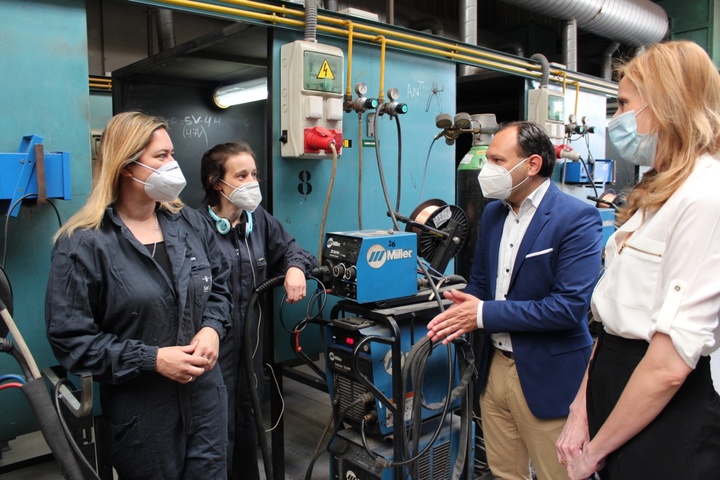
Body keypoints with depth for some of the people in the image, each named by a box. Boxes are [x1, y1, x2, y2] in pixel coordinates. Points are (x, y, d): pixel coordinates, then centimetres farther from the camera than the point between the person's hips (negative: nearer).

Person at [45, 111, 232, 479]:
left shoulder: (189, 223, 3)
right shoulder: (82, 243, -13)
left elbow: (219, 283, 14)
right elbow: (70, 338, -12)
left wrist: (213, 328, -6)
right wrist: (151, 359, -19)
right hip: (140, 412, -4)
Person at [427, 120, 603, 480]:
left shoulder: (577, 218, -16)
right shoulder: (493, 213, 7)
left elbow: (570, 305, -24)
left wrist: (485, 314, -21)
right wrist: (459, 315, -8)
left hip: (546, 376, -6)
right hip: (494, 366, 7)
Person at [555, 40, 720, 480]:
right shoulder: (657, 193, 11)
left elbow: (670, 365, -24)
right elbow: (615, 313, 9)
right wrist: (581, 411, 4)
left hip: (662, 422, -9)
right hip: (615, 385, 9)